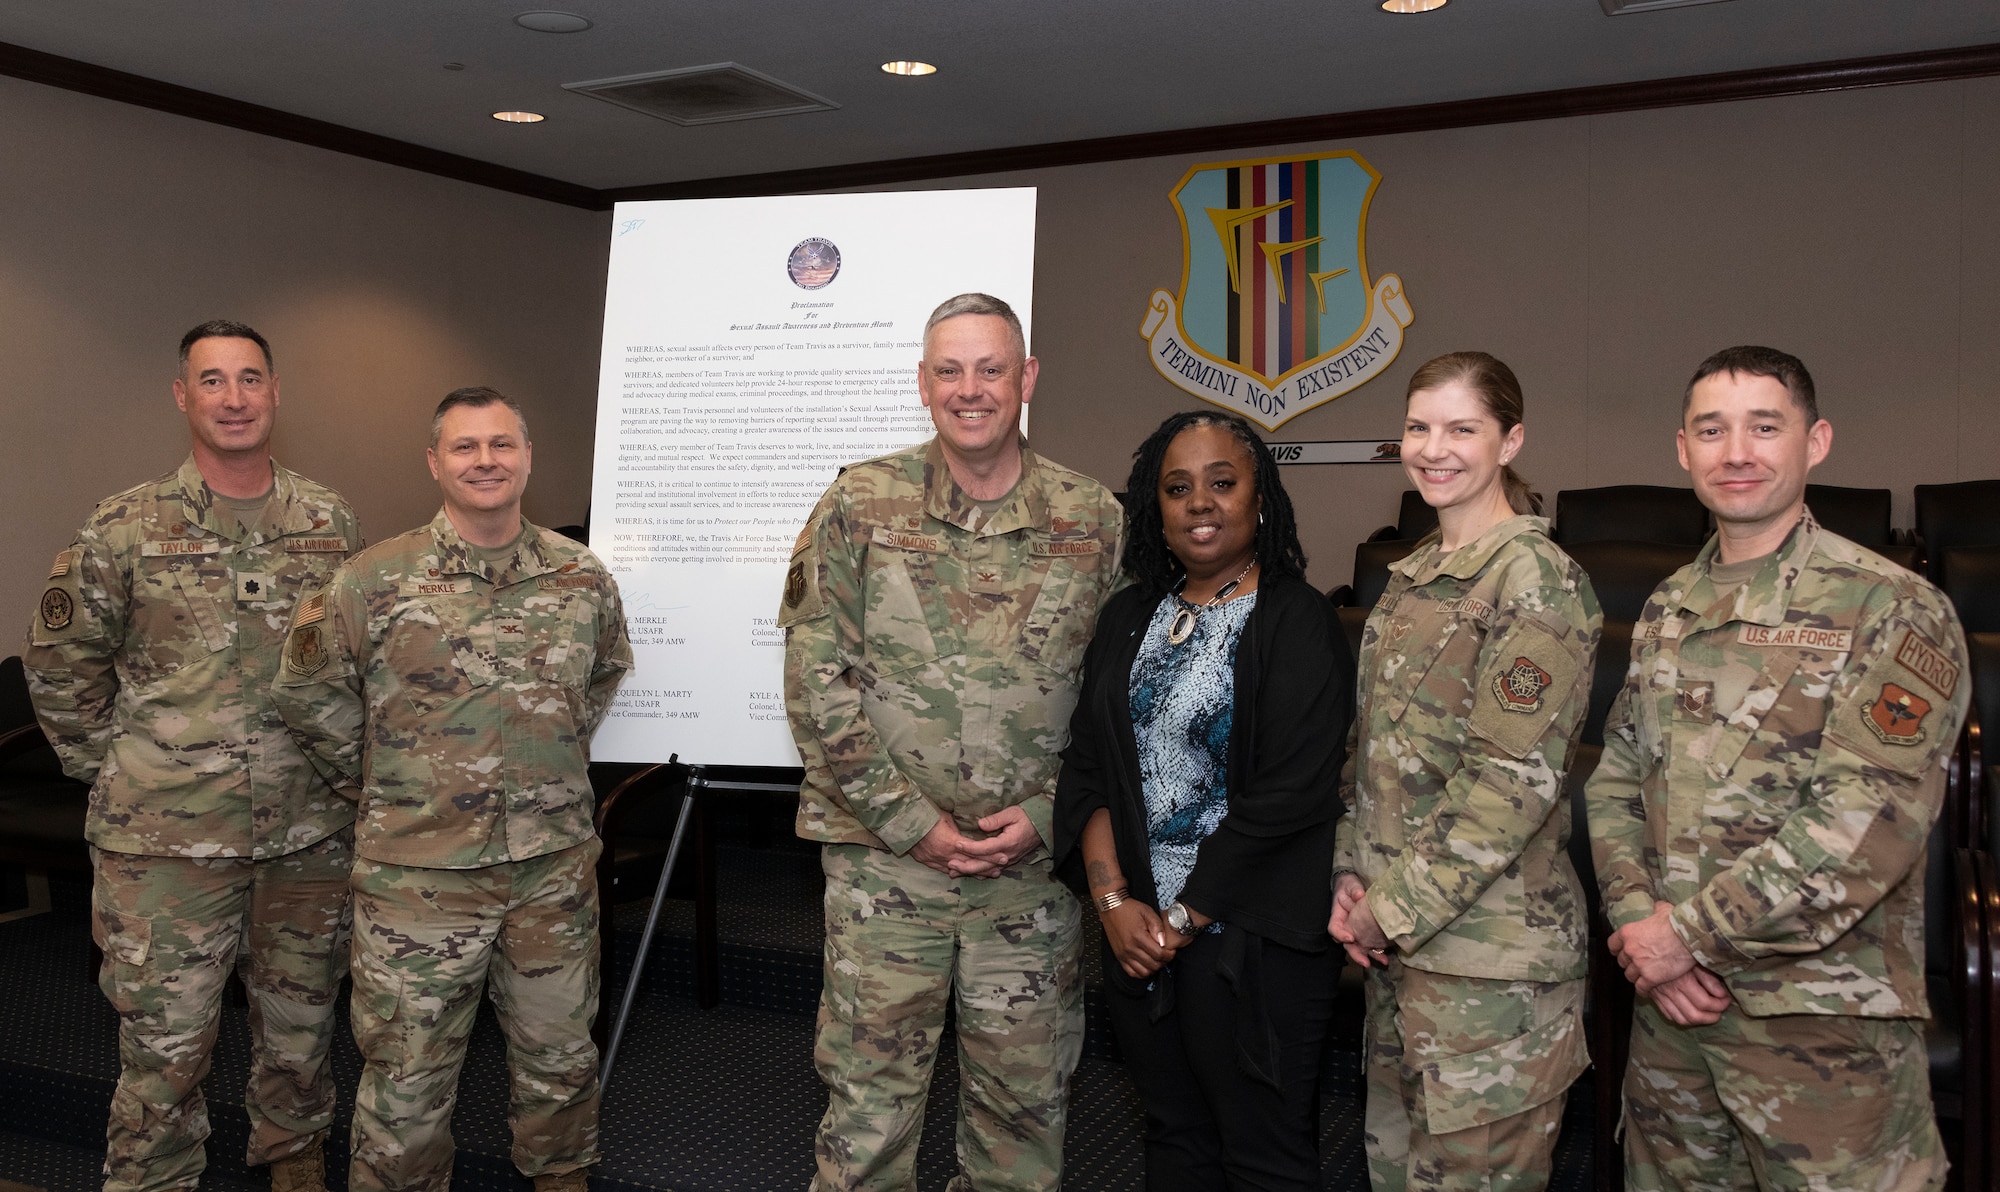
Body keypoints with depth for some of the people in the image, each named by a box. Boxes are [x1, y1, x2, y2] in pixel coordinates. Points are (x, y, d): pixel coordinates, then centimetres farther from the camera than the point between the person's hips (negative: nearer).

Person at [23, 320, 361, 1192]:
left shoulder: (330, 523, 3)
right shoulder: (124, 529, -4)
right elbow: (58, 663, 4)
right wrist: (113, 768, 3)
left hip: (309, 829, 3)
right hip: (167, 837, -2)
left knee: (299, 1020, 17)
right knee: (164, 1041, 5)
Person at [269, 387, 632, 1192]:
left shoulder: (582, 578, 1)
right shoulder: (374, 581, -8)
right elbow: (307, 694, 2)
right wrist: (379, 782, 4)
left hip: (554, 865, 3)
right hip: (417, 868, -2)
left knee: (559, 1055, 17)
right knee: (408, 1073, 9)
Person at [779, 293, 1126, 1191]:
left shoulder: (1094, 521, 1)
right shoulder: (860, 505, -2)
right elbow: (817, 681, -5)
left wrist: (1046, 813, -8)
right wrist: (911, 822, -9)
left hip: (1034, 864, 2)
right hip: (882, 851, -1)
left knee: (1025, 1100, 13)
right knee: (869, 1093, 7)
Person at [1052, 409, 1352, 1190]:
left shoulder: (1297, 622, -10)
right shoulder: (1131, 616, 9)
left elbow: (1286, 799, -16)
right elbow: (1087, 766, 6)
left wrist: (1183, 919, -13)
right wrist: (1114, 900, -7)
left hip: (1250, 943, -6)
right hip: (1139, 934, 6)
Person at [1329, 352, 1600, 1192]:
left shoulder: (1536, 578, -12)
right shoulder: (1412, 577, 12)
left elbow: (1515, 779, -18)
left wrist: (1397, 906, -14)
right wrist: (1354, 876, 2)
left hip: (1489, 945, -8)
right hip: (1397, 936, 8)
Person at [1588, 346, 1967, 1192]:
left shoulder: (1892, 608, -9)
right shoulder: (1665, 613, 10)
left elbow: (1869, 821, -18)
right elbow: (1615, 781, 9)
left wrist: (1692, 928, -16)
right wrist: (1638, 923, -8)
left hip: (1825, 1023, -5)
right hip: (1670, 1004, 5)